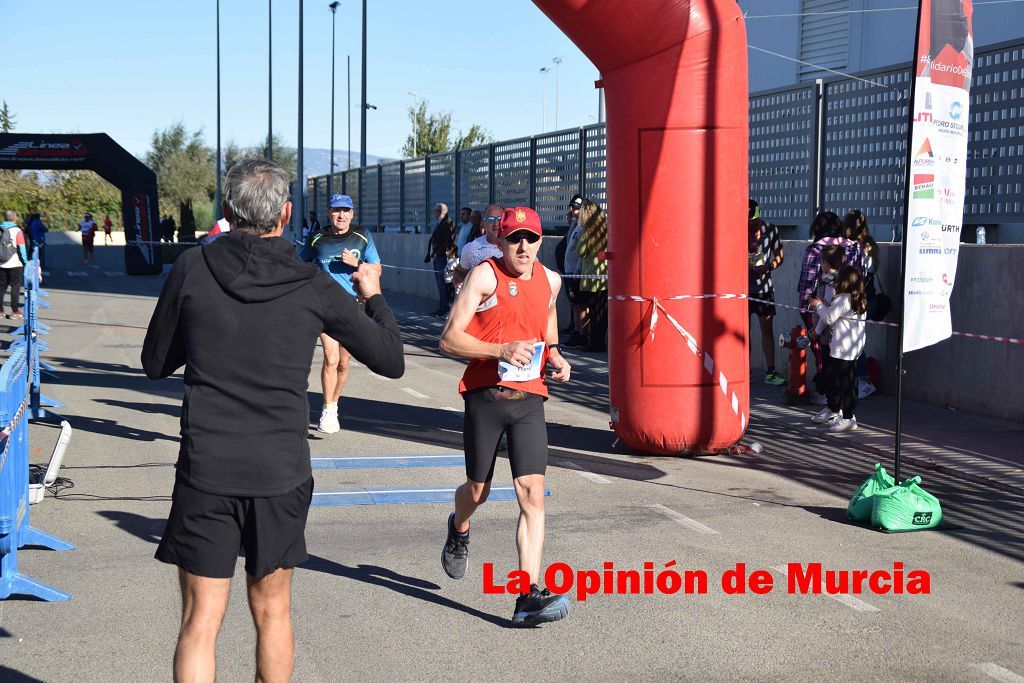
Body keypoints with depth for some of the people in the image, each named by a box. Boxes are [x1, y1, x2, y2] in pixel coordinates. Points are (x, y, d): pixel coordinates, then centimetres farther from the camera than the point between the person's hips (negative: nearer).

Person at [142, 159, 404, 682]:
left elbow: (156, 364, 7)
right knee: (272, 613, 18)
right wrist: (373, 295, 22)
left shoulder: (192, 270, -5)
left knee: (200, 623, 4)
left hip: (205, 472, -1)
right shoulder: (314, 287, -4)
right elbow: (391, 360, 5)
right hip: (282, 475, 1)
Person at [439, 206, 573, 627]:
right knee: (478, 492, 12)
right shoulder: (484, 276, -7)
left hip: (529, 400, 3)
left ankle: (529, 596, -13)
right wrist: (501, 350, -23)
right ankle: (459, 531, 50)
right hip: (485, 397, -3)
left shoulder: (550, 280, 9)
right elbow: (448, 340, -11)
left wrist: (554, 354, 10)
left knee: (532, 493, -11)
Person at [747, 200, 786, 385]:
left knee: (767, 328, 1)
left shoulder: (770, 229, -1)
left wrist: (767, 267, -12)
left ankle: (770, 372, 5)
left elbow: (780, 255, 7)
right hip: (741, 286, 0)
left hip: (763, 287, 0)